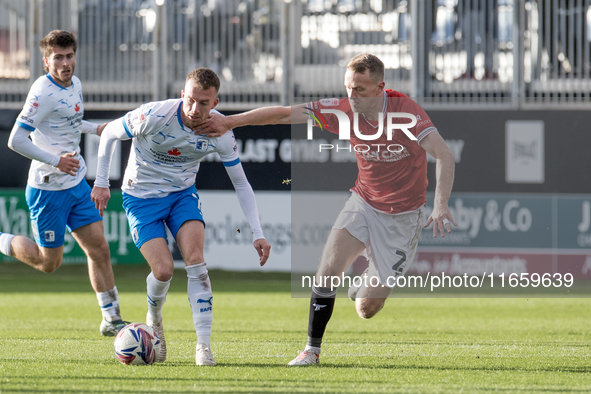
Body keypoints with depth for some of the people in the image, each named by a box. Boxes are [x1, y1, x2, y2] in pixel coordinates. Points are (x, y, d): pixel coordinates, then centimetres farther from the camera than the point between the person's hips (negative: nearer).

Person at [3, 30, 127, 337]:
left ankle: (111, 320, 9)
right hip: (48, 188, -8)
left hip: (76, 183, 8)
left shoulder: (74, 84, 7)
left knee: (99, 247, 3)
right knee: (49, 262, 2)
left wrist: (95, 129, 14)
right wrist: (55, 161, -25)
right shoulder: (43, 93, -20)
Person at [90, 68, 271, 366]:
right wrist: (101, 183, -9)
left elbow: (241, 183, -5)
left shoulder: (220, 131, -17)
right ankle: (154, 319, 18)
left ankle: (204, 346, -16)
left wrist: (257, 233, -12)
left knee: (195, 259, -20)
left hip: (182, 193, 3)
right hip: (141, 196, -2)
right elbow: (109, 133, -9)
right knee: (164, 270, -16)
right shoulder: (155, 116, -27)